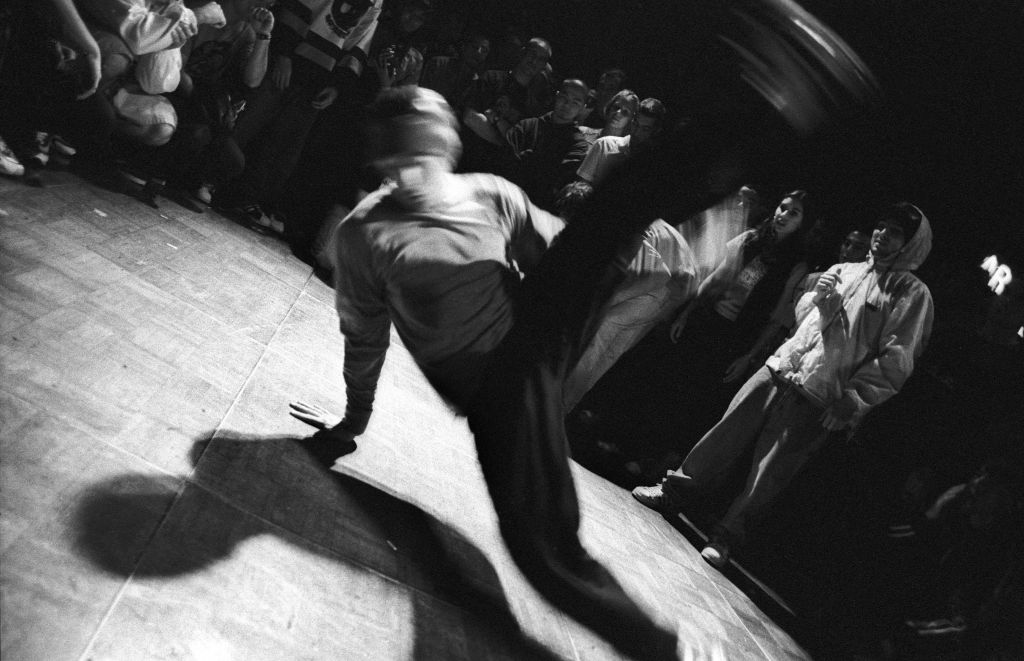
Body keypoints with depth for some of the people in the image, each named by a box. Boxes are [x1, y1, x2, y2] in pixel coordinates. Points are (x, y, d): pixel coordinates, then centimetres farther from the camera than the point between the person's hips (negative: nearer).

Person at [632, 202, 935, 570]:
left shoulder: (912, 294, -1)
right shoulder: (844, 271, 17)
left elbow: (895, 361, -8)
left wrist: (851, 400, -14)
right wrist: (816, 297, -1)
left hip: (817, 398, -5)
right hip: (780, 368, 5)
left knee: (769, 471, -4)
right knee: (727, 433, 4)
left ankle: (725, 538, 7)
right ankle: (674, 490, 16)